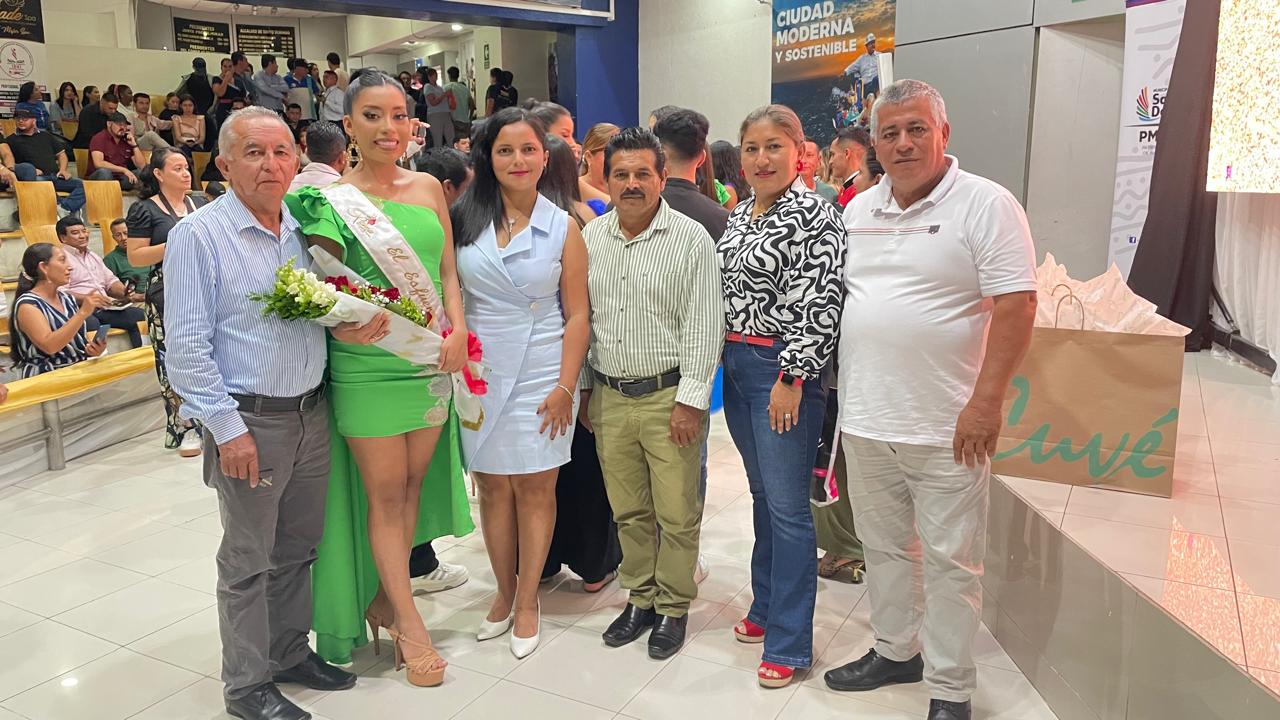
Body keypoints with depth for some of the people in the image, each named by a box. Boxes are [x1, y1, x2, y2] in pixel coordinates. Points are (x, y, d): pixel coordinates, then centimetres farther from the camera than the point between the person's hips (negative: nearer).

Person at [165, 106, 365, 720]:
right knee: (248, 560, 7)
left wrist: (345, 325, -5)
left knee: (298, 548, 18)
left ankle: (290, 652, 36)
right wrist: (227, 427, -17)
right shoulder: (199, 235, -11)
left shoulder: (302, 228, 8)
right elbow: (186, 347, -14)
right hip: (249, 421, -6)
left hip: (312, 412, 6)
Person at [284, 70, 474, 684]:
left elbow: (447, 270, 9)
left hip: (431, 359, 5)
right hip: (367, 364, -4)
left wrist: (458, 331, -6)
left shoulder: (428, 187, 7)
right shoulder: (331, 199, -6)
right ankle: (408, 622, 20)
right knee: (384, 494, 5)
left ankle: (384, 598, 33)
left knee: (413, 484, 14)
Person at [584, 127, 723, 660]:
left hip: (669, 396, -4)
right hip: (608, 396, 4)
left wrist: (691, 400, -13)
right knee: (628, 511, 14)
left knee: (676, 514, 3)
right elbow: (579, 315, 14)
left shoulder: (690, 239, -6)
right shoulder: (591, 236, 8)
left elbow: (704, 326, -9)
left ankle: (673, 608, 22)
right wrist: (581, 385, 13)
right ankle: (640, 599, 31)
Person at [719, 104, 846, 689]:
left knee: (787, 507, -2)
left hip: (784, 371, -8)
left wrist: (790, 379, -19)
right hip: (736, 366, 8)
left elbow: (819, 306, -17)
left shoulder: (812, 213, -11)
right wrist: (724, 360, 15)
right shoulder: (738, 215, 12)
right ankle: (767, 607, 32)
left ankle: (788, 642, 8)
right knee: (762, 494, 18)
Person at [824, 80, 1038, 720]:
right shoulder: (858, 209, 10)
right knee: (884, 546, 19)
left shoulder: (986, 205, -9)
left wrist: (985, 402, -19)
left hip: (947, 426, -6)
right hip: (864, 419, 6)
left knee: (949, 559, 5)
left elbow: (1015, 307, -14)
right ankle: (896, 650, 38)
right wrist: (838, 385, 12)